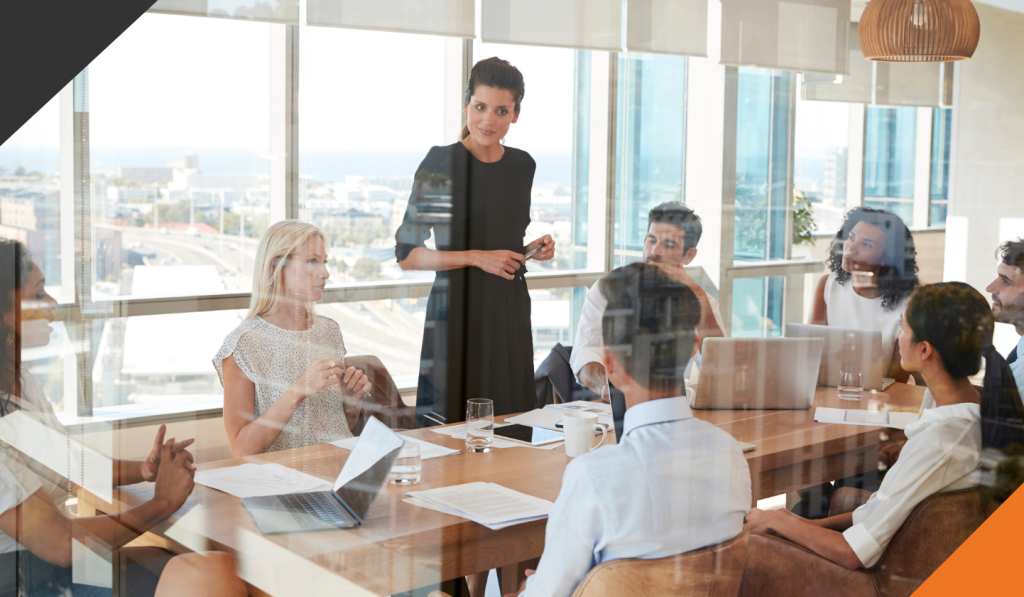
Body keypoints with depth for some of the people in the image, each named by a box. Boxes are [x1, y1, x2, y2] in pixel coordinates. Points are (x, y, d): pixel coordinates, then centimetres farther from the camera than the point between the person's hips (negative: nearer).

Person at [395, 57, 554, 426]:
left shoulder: (522, 166, 9)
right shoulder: (440, 164, -8)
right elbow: (406, 254, -10)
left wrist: (535, 249, 4)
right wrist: (477, 258, -15)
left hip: (511, 311, 5)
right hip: (458, 308, -5)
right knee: (453, 425, -3)